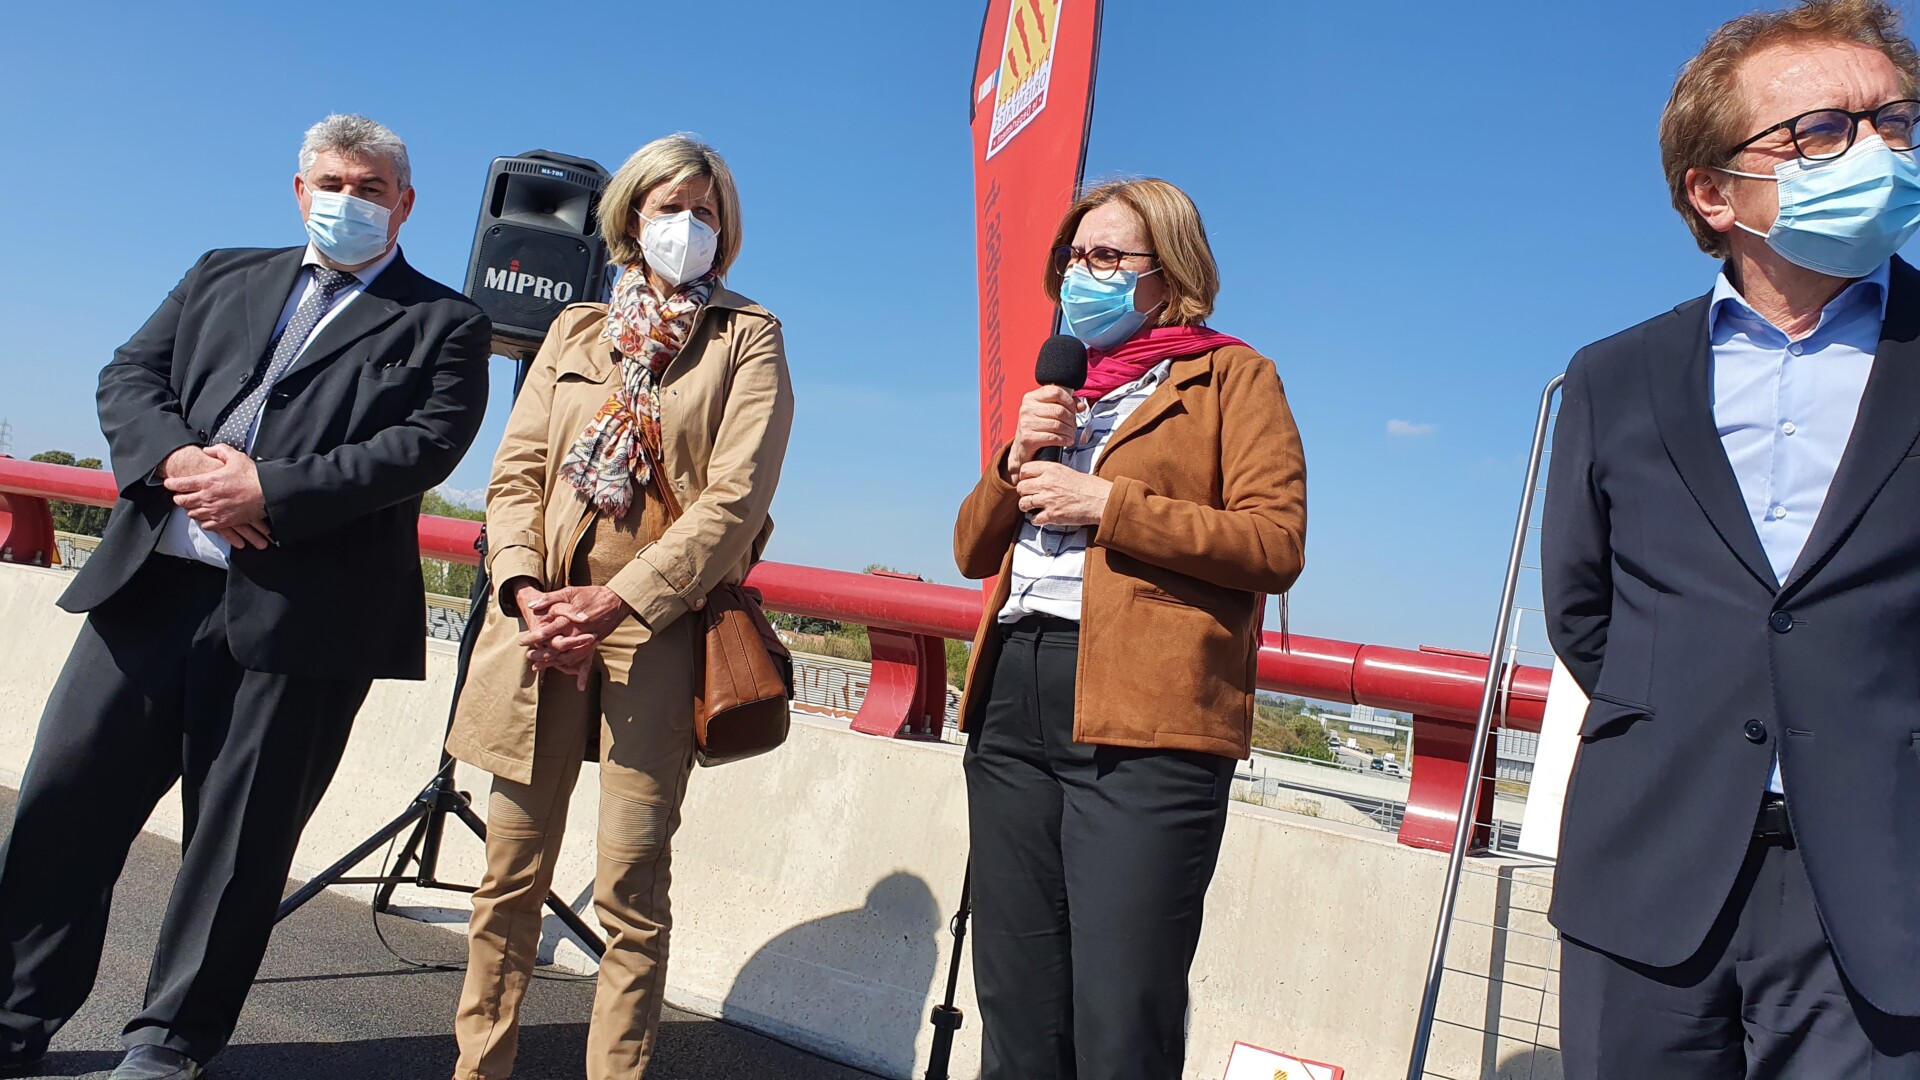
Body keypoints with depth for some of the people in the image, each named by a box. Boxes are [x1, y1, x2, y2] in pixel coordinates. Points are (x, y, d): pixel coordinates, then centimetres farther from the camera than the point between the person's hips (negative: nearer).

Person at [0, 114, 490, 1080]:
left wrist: (269, 491, -16)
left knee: (240, 836, 5)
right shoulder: (223, 277, 21)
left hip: (300, 612, -4)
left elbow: (426, 444, -8)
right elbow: (129, 374, 12)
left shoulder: (445, 324, 6)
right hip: (151, 583, 5)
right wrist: (176, 462, -9)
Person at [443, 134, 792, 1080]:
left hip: (658, 628, -3)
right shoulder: (575, 331, 18)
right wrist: (524, 587, -8)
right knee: (510, 872, 8)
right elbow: (517, 470, 10)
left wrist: (618, 600, -15)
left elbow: (735, 498, -7)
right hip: (543, 624, 4)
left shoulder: (747, 338, 5)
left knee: (630, 887, -2)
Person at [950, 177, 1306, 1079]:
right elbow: (972, 550, 21)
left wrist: (1109, 505, -12)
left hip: (1146, 725, -6)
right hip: (1013, 705, 6)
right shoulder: (1062, 384, 25)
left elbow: (1277, 543, -8)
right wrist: (1016, 462, 3)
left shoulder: (1232, 376, 6)